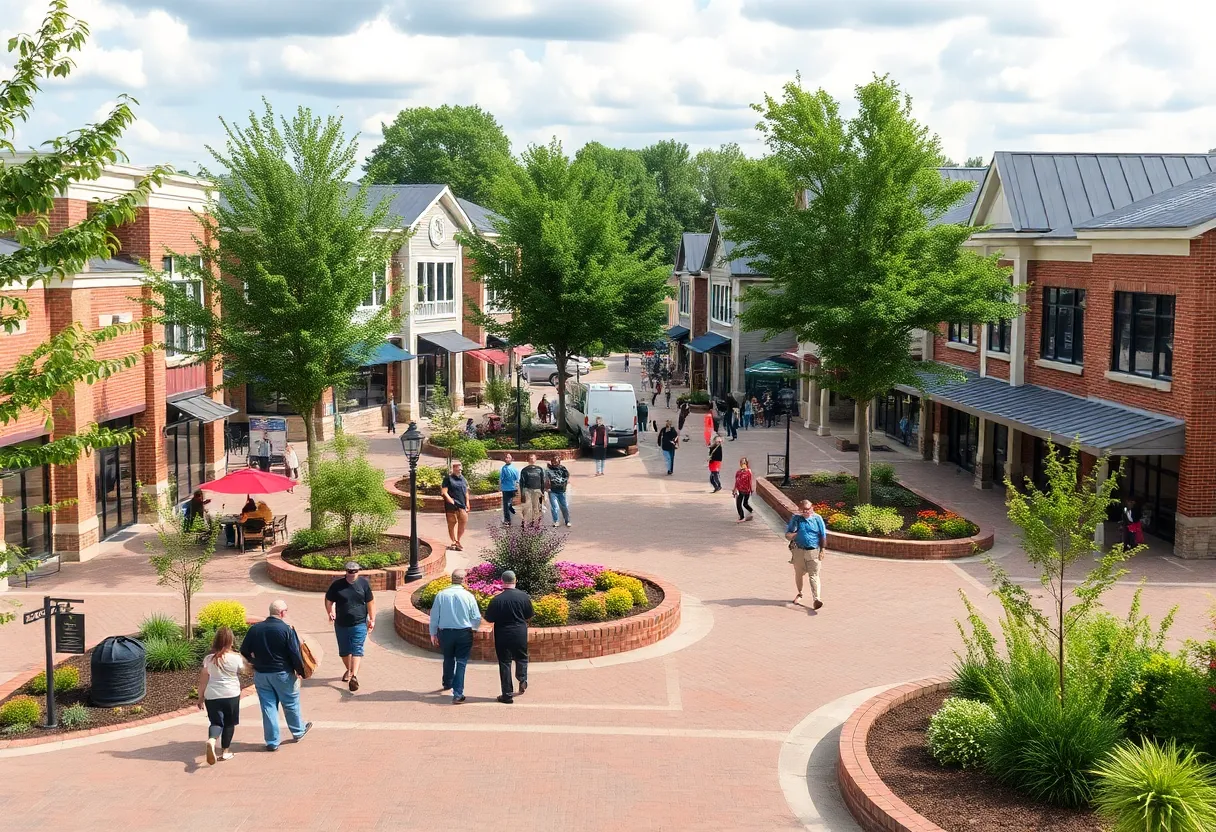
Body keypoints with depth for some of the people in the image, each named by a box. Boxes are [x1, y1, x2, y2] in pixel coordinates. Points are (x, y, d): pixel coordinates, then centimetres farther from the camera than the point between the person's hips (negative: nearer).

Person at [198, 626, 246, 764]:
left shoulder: (209, 658, -2)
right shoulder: (236, 658, -8)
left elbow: (203, 680, 2)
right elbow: (243, 670, 12)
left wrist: (201, 697, 11)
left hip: (212, 696, 1)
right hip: (231, 695, -1)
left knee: (216, 722, 4)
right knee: (229, 723, 14)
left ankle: (211, 740, -26)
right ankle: (225, 751, 18)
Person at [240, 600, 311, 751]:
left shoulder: (255, 628, -2)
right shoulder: (287, 629, -15)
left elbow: (244, 651, 6)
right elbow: (295, 654, -16)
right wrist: (301, 671, -2)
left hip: (260, 674, 3)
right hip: (282, 673, -3)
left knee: (268, 706, 9)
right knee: (291, 704, 16)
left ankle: (272, 742, 12)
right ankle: (298, 731, 35)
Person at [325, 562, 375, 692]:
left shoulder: (363, 583, -1)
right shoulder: (337, 585, -1)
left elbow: (370, 602, 4)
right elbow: (328, 600, 8)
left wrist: (372, 619, 2)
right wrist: (330, 613, -8)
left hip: (359, 624, -2)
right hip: (341, 624, 2)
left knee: (357, 650, -12)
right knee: (344, 651, 14)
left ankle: (354, 676, -20)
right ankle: (349, 670, 38)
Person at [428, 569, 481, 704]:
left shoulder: (441, 595, -7)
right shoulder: (468, 596, -10)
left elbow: (434, 616, 0)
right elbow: (477, 618, -4)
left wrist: (433, 633, 14)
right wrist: (472, 627, 18)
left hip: (445, 632, 2)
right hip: (464, 633, -2)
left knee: (448, 658, 24)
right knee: (461, 662, 3)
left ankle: (447, 684, 45)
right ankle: (458, 694, -3)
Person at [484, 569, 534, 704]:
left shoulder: (496, 599, -14)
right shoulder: (523, 596, -8)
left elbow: (489, 619, -6)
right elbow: (529, 615, 3)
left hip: (503, 635, -2)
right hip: (520, 634, 2)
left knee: (504, 663, 7)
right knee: (521, 657, 25)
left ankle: (507, 694, 8)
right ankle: (522, 678, 2)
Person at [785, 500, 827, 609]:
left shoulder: (817, 519, 0)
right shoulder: (795, 519, 2)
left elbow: (823, 536, 4)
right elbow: (787, 535, 5)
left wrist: (822, 550, -1)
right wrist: (792, 535, -18)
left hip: (813, 551, -2)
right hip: (798, 550, 2)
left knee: (814, 575, -10)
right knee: (798, 574, 14)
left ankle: (817, 599, -17)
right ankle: (800, 593, 37)